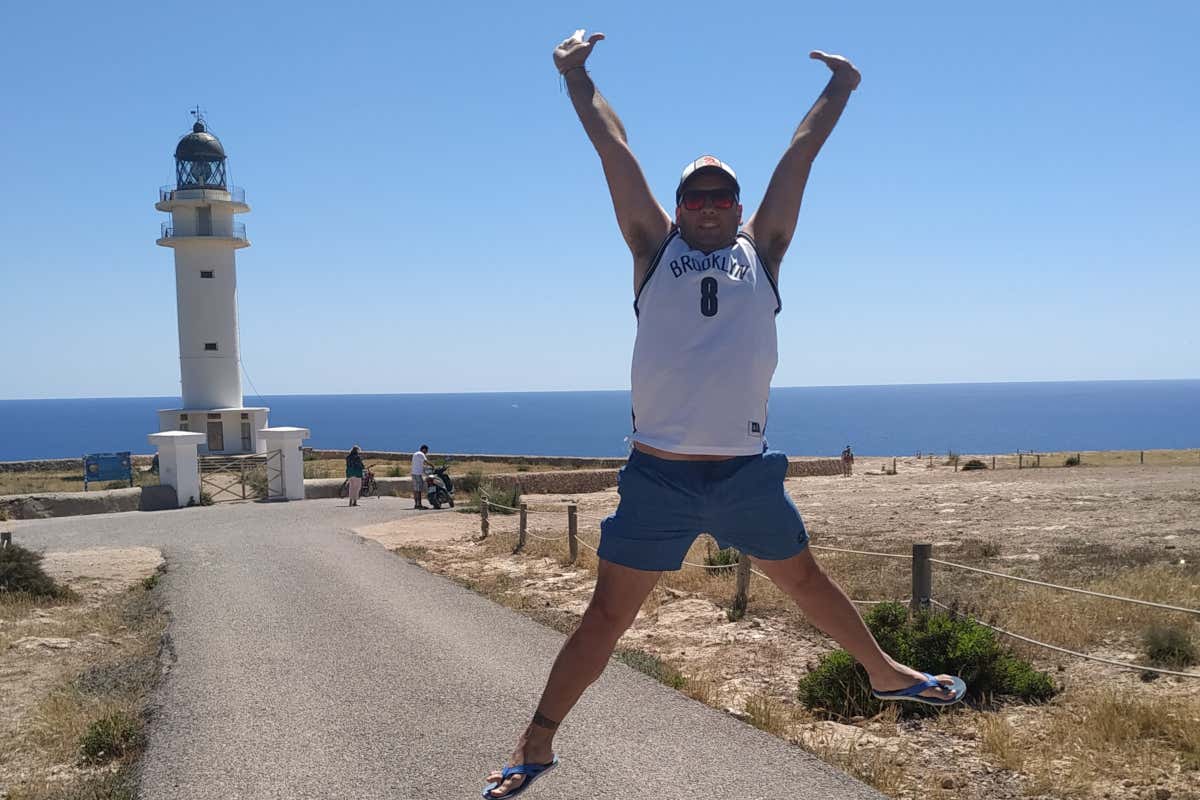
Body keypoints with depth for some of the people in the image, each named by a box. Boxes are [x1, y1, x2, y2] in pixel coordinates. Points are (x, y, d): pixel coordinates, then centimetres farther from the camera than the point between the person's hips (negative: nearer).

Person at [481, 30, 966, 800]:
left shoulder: (761, 252, 10)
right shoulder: (655, 250, 7)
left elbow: (799, 156, 12)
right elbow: (615, 150, 6)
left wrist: (840, 87, 16)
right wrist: (576, 76, 9)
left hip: (748, 471, 2)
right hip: (658, 475, -2)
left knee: (806, 579, 20)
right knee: (608, 614, 4)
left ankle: (886, 672, 42)